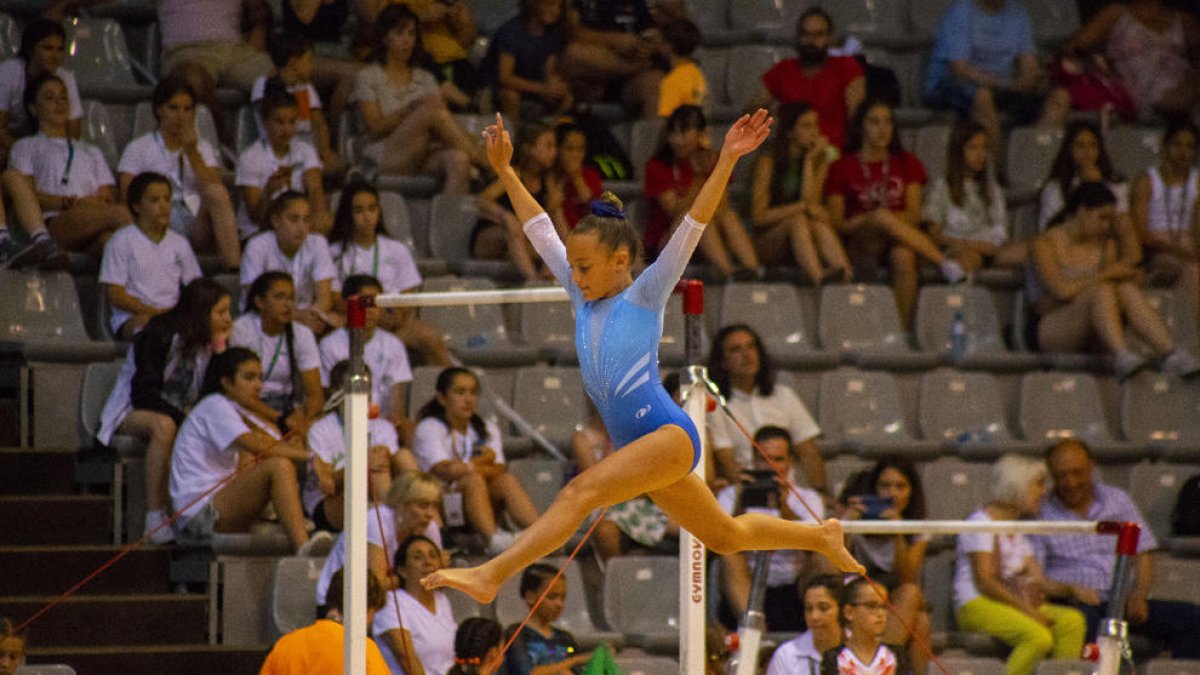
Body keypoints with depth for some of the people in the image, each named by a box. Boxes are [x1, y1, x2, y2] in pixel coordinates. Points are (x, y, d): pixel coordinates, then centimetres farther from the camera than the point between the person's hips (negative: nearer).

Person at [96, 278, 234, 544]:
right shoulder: (159, 335, -15)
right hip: (132, 413, -6)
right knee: (163, 425, -42)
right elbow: (144, 392, -20)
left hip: (179, 414, 6)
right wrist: (184, 418, -30)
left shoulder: (204, 342, 6)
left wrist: (218, 348, -9)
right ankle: (155, 518, -44)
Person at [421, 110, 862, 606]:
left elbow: (694, 224, -9)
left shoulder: (645, 295, -1)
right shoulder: (584, 298, 15)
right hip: (638, 447, 8)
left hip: (669, 433, -8)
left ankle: (490, 575, -38)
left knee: (579, 492, -27)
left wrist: (727, 160, -18)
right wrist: (505, 171, 21)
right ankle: (822, 537, 34)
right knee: (726, 536, 17)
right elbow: (539, 229, 20)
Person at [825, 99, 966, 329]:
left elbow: (913, 215, 8)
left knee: (904, 257, -38)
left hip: (899, 242, 1)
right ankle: (946, 264, -36)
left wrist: (890, 219, -14)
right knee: (883, 217, -36)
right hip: (859, 246, -1)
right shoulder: (842, 168, 11)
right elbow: (835, 223, 3)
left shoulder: (907, 163, 18)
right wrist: (868, 221, -16)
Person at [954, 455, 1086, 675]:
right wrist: (1030, 612, -18)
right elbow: (984, 582, -14)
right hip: (976, 606, -8)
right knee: (1039, 637, -33)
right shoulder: (981, 522, -6)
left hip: (1016, 605, 8)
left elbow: (1036, 578, 15)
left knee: (1072, 621, -18)